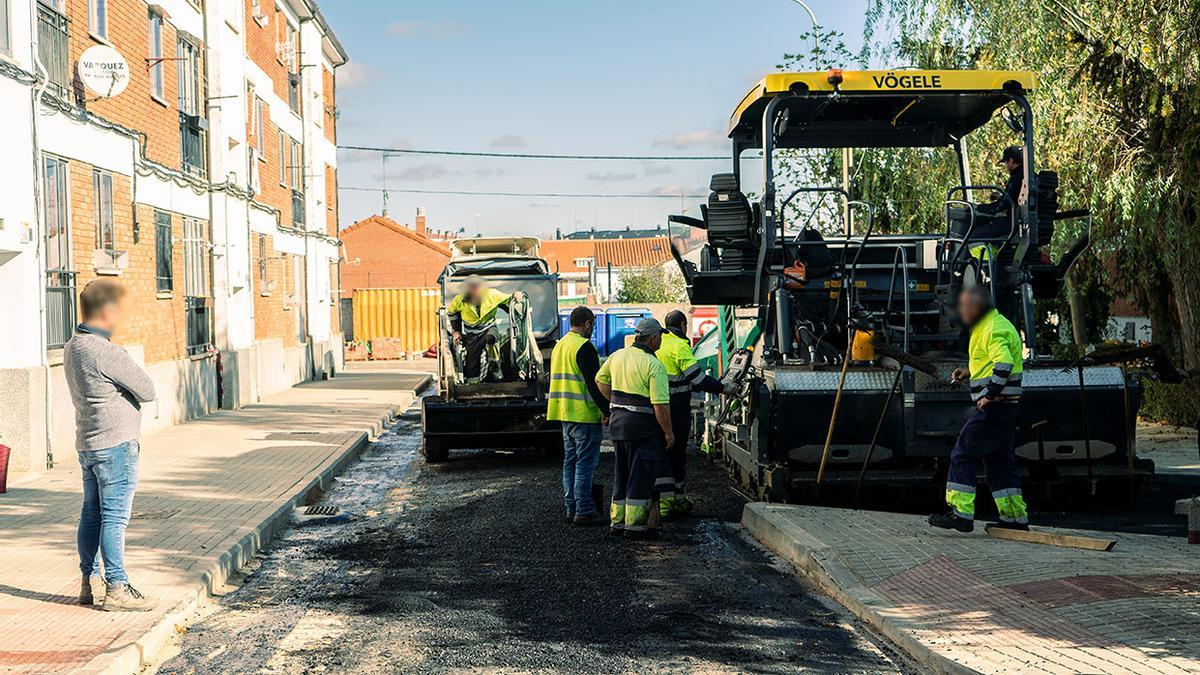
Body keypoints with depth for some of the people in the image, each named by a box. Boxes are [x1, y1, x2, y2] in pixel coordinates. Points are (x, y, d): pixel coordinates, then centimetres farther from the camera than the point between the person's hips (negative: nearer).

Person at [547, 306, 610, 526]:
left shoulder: (559, 345, 16)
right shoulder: (584, 347, -14)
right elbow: (594, 383, -19)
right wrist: (606, 411, -14)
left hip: (565, 414, 9)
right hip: (585, 414, -9)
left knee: (570, 462, 12)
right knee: (585, 463, -6)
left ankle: (572, 508, 16)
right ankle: (584, 511, -5)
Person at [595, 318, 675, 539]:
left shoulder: (618, 355, 6)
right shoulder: (654, 365, -16)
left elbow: (600, 379, 21)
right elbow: (660, 404, -19)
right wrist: (668, 432, -11)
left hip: (617, 421, 7)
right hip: (642, 425, -7)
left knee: (621, 473, 17)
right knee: (640, 475, 0)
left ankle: (617, 521, 22)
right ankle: (635, 525, 1)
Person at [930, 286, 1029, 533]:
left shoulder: (993, 330, -15)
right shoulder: (995, 324, 18)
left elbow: (1004, 364, -29)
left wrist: (988, 395, -24)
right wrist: (970, 371, 19)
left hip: (993, 406, -10)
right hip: (1004, 408, 10)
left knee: (962, 455, -6)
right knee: (999, 459, 14)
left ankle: (961, 513, -6)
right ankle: (1015, 517, 17)